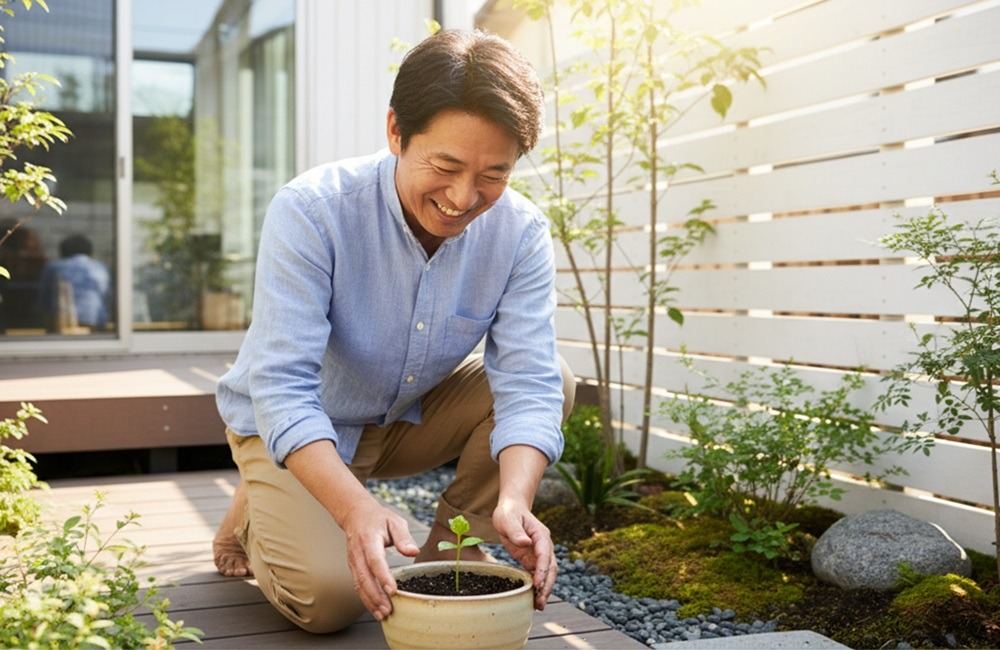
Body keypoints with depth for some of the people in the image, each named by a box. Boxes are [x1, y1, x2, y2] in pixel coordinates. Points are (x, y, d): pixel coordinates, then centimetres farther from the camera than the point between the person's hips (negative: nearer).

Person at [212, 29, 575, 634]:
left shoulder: (521, 233, -19)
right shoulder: (311, 211, -29)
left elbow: (528, 386, -24)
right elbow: (283, 390, -33)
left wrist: (514, 501, -44)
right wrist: (356, 508, -49)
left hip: (412, 418, 4)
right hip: (297, 432, -3)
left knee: (554, 380, -18)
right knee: (330, 595, -25)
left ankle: (451, 547, 0)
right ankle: (255, 511, 9)